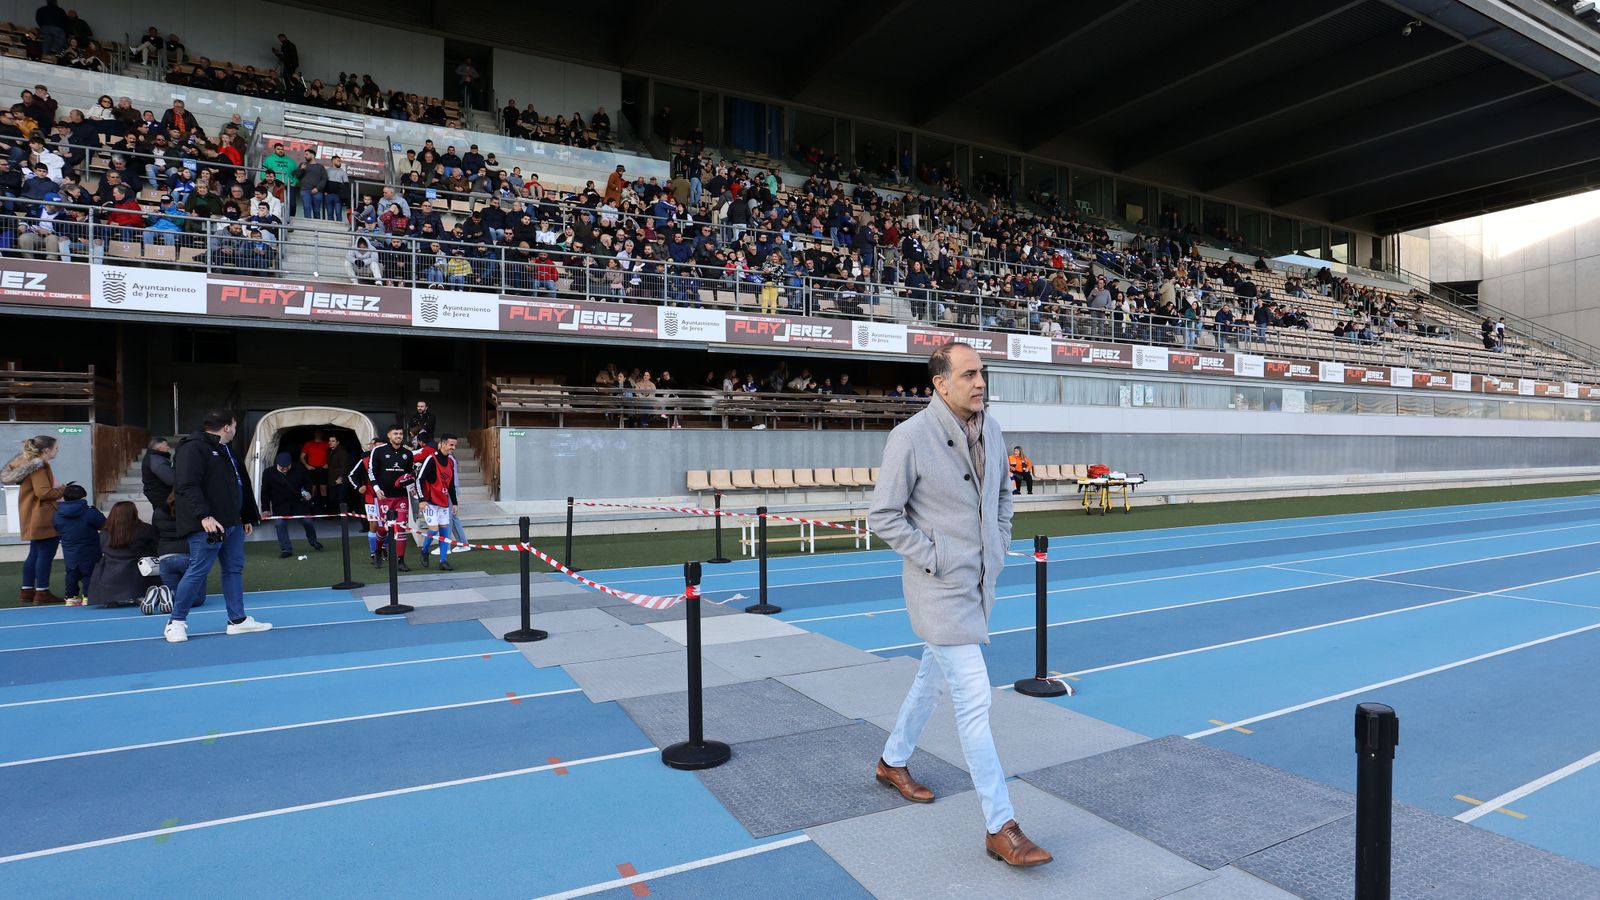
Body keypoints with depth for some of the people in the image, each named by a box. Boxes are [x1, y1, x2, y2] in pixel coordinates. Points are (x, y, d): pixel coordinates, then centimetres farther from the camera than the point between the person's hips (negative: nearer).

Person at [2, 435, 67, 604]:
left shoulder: (28, 463, 14)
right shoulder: (39, 467, -17)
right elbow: (43, 492, -23)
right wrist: (63, 490, -10)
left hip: (34, 519, 10)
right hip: (44, 518, -10)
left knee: (34, 554, 16)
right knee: (45, 555, -4)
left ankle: (27, 590, 22)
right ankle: (42, 592, 0)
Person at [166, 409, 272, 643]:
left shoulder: (225, 450, 20)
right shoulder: (193, 448, -11)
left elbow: (240, 485, 25)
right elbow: (186, 486, -22)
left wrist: (247, 517, 25)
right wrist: (204, 516, -29)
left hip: (232, 523, 10)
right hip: (207, 525, -10)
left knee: (234, 569, 11)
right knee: (198, 571, -4)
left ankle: (237, 619, 17)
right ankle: (176, 621, 10)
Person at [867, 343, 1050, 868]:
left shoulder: (990, 429, 4)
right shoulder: (911, 437, -17)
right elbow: (884, 515, -14)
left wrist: (1000, 547, 10)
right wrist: (933, 558, -15)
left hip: (980, 582, 8)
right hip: (940, 588, -7)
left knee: (934, 678, 22)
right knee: (974, 698, -7)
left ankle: (893, 762, 44)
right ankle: (1000, 827, 4)